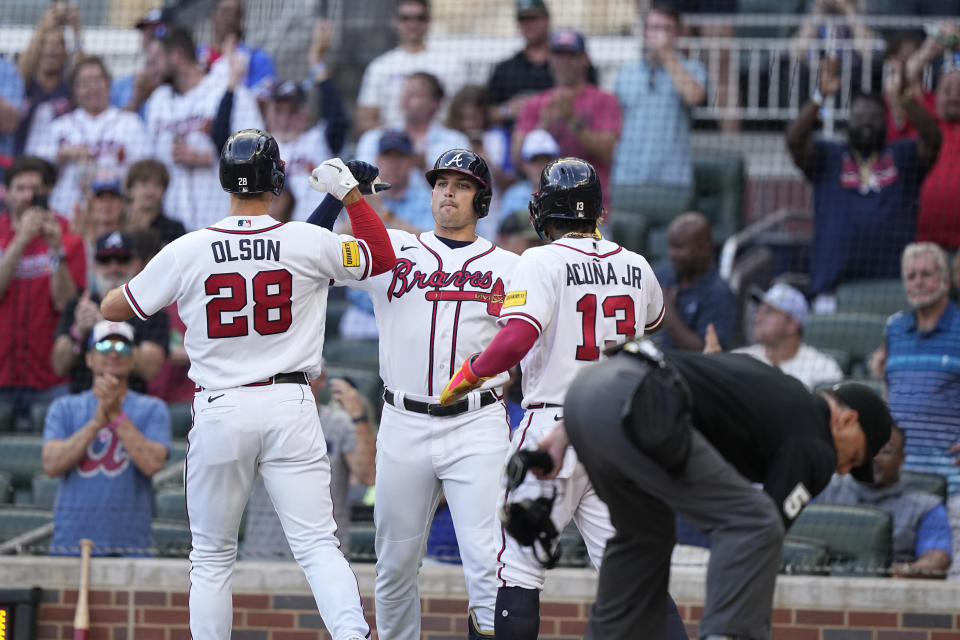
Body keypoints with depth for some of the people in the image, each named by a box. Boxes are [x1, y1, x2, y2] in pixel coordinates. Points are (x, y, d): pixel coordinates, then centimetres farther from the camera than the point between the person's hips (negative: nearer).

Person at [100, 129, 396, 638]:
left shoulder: (186, 252, -4)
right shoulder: (308, 243, -4)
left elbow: (112, 308, 7)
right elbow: (383, 258, 14)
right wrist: (350, 192, 15)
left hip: (220, 411, 0)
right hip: (290, 406, 0)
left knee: (212, 558, 10)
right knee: (317, 544, -4)